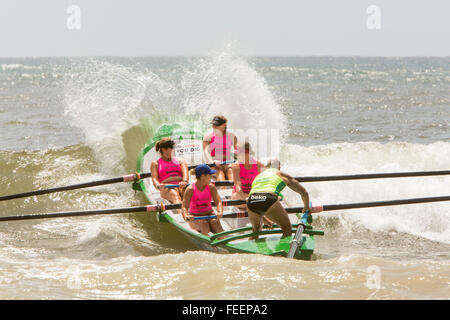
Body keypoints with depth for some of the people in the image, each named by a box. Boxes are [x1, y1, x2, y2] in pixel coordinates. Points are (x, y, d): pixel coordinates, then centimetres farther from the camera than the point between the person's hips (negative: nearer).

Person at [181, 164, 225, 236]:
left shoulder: (211, 187, 1)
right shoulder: (190, 189, -10)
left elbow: (218, 202, -7)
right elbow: (184, 207, -17)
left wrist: (220, 212, -30)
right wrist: (186, 216, -40)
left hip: (209, 214, 2)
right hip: (195, 216, -2)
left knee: (215, 223, -30)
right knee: (204, 226, -33)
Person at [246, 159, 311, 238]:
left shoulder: (258, 176, 36)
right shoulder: (282, 175, 28)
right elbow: (304, 193, 34)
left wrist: (264, 219, 54)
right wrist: (306, 208, 53)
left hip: (251, 200, 4)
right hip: (269, 199, -4)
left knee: (256, 228, 32)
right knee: (287, 229, 15)